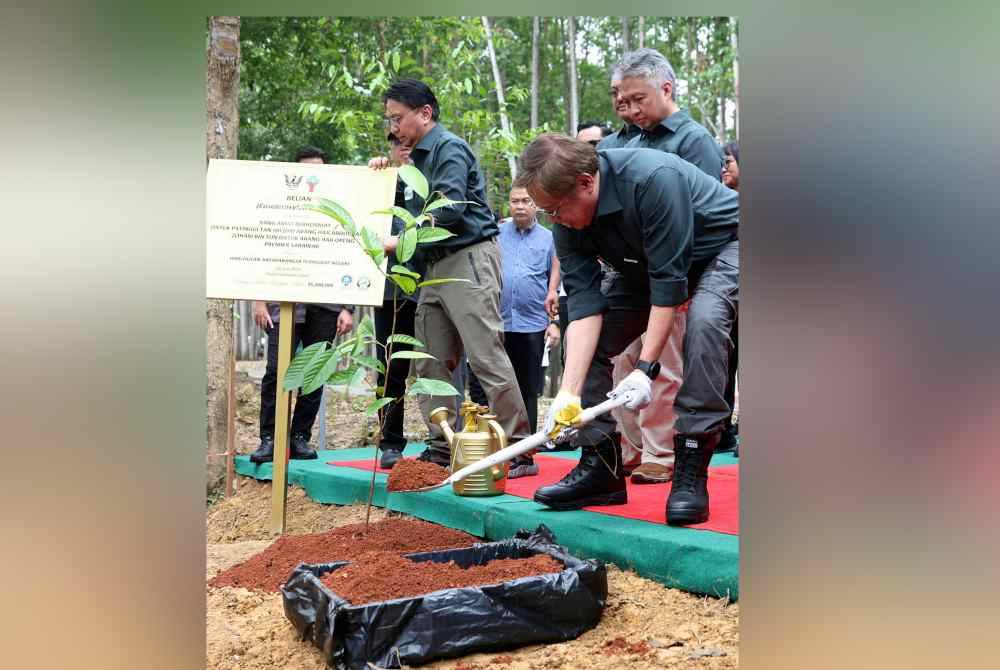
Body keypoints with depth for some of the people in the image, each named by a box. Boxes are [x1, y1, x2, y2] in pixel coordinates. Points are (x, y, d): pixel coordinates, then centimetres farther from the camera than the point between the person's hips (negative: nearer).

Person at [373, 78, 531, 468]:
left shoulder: (449, 148, -8)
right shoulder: (416, 157, 20)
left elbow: (449, 208, -20)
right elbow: (416, 209, 20)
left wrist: (400, 239, -18)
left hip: (468, 259, -9)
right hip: (436, 265, 10)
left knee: (487, 356, -11)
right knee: (430, 363, 7)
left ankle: (517, 448, -6)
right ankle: (442, 448, 13)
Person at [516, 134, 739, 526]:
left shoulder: (652, 178, -38)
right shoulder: (567, 222, -17)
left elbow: (669, 279, -35)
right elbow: (585, 304, -23)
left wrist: (645, 369, -34)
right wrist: (569, 392, -32)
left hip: (723, 246, -6)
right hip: (646, 265, 7)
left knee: (704, 318, -35)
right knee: (587, 337, -6)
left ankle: (691, 470, -28)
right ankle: (601, 465, 1)